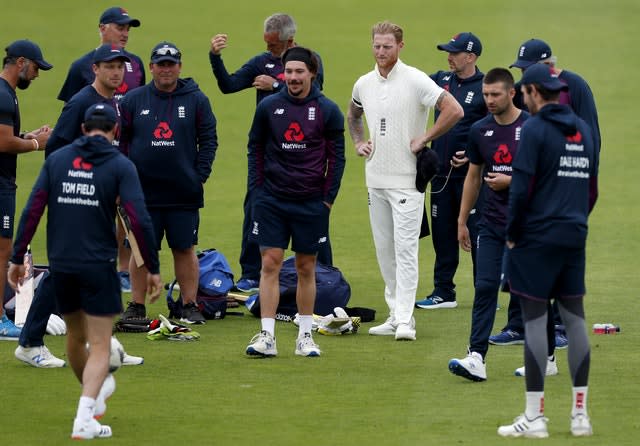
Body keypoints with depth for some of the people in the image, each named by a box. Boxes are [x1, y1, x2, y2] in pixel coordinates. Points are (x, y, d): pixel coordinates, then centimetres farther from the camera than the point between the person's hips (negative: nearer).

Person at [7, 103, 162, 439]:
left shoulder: (57, 159, 4)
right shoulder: (120, 165, -5)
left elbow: (32, 210, -1)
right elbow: (139, 219, -12)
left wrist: (17, 258, 4)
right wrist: (152, 268, -5)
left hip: (60, 266, 4)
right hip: (99, 266, -4)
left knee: (75, 337, 23)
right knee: (100, 346, 2)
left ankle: (97, 389, 47)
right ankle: (84, 419, -12)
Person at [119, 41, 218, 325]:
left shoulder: (196, 100, 4)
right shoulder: (133, 100, 6)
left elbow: (208, 140, 5)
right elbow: (120, 141, 8)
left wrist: (200, 175, -4)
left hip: (184, 194, -1)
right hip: (143, 192, 1)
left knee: (184, 249, 4)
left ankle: (190, 306, 10)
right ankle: (136, 307, 11)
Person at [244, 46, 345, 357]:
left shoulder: (327, 111, -1)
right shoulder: (268, 107, 1)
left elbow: (336, 156, 4)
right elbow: (255, 148, 11)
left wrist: (328, 198, -1)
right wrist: (258, 188, 3)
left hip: (311, 203, 0)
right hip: (272, 200, 0)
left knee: (306, 269, 7)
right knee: (270, 264, -5)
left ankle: (305, 336, 16)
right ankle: (267, 337, -5)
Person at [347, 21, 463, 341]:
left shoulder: (415, 81, -11)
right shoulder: (364, 84, 9)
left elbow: (454, 111, -18)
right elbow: (353, 115, 31)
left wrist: (425, 139, -15)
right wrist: (358, 141, 13)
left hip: (406, 179, -7)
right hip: (376, 179, 7)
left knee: (405, 249, -11)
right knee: (384, 249, 10)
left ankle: (405, 321, -14)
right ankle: (395, 315, 17)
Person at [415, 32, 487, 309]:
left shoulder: (486, 88, -8)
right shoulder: (441, 80, 10)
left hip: (471, 172, -6)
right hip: (441, 170, 6)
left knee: (477, 233, -5)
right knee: (442, 232, 11)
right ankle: (443, 293, 20)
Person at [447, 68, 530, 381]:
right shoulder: (479, 131, 7)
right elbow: (473, 176, 17)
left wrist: (510, 181, -17)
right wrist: (462, 221, 17)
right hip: (492, 224, 4)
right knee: (485, 287, -7)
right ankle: (476, 358, -13)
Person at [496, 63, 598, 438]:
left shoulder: (535, 129, -10)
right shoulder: (584, 130, 12)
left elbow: (522, 189, -14)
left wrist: (513, 234, -3)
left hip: (537, 239, -6)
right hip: (574, 239, 6)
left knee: (535, 320, -4)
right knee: (575, 319, 9)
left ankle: (535, 416, -4)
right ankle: (581, 414, 10)